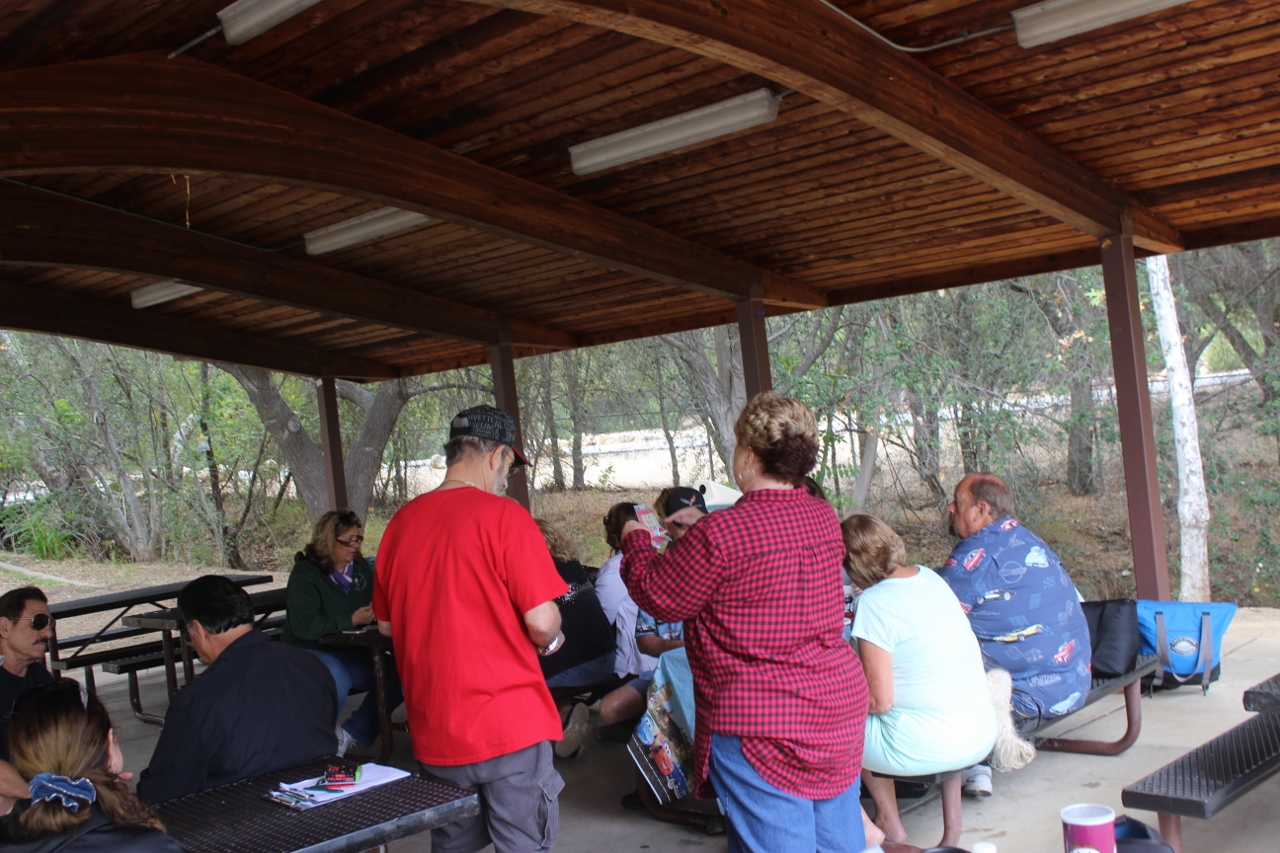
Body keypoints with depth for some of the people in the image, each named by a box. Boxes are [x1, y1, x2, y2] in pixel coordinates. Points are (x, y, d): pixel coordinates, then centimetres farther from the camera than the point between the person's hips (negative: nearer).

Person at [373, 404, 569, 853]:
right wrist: (550, 640, 4)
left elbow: (386, 624, 14)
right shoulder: (504, 516, -13)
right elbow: (541, 622, -17)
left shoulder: (401, 522, 4)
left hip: (433, 732, 6)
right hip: (509, 726, -5)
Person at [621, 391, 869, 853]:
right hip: (842, 710, 7)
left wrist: (635, 541, 11)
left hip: (759, 725, -7)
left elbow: (659, 598, -6)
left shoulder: (719, 534, -20)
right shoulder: (824, 519, 2)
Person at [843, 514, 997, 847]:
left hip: (927, 749, -7)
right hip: (981, 738, 7)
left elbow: (879, 701, -17)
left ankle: (890, 826, 20)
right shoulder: (930, 577, 5)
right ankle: (952, 827, 31)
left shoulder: (875, 603, -18)